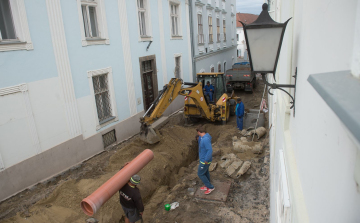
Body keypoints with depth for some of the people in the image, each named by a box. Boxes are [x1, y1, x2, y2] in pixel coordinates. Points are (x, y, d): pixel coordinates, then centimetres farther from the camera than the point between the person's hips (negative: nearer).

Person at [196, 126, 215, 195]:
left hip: (204, 161, -9)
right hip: (203, 159, 9)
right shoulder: (202, 138, 0)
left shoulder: (206, 139, -31)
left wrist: (206, 160, -26)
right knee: (205, 172, 23)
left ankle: (211, 187, 18)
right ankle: (207, 186, 40)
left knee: (200, 174, 6)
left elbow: (210, 150, -32)